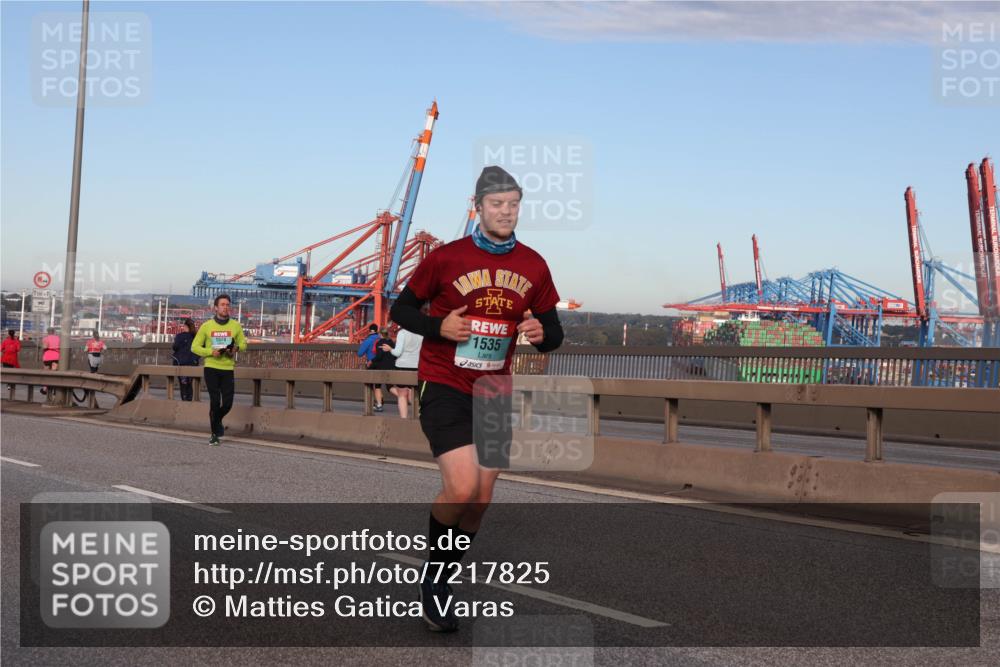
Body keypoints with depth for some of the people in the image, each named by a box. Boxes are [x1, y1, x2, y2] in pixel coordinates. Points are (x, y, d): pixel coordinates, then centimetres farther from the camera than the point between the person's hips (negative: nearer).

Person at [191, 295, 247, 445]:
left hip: (228, 369, 2)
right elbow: (195, 346, 1)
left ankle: (217, 421, 34)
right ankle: (215, 434, 9)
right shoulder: (206, 326, -1)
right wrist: (211, 352, -15)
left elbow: (243, 343, 12)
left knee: (227, 403, 1)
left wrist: (237, 348, -11)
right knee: (215, 401, -5)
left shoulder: (235, 326, 4)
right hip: (211, 368, -2)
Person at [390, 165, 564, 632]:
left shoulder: (533, 266, 4)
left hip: (494, 392, 5)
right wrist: (439, 326, -17)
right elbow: (401, 309, 2)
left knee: (480, 500, 8)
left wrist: (542, 334, -13)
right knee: (462, 488, -20)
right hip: (444, 387, -5)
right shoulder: (446, 258, -7)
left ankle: (440, 583, 29)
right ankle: (431, 579, 5)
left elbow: (553, 333, 11)